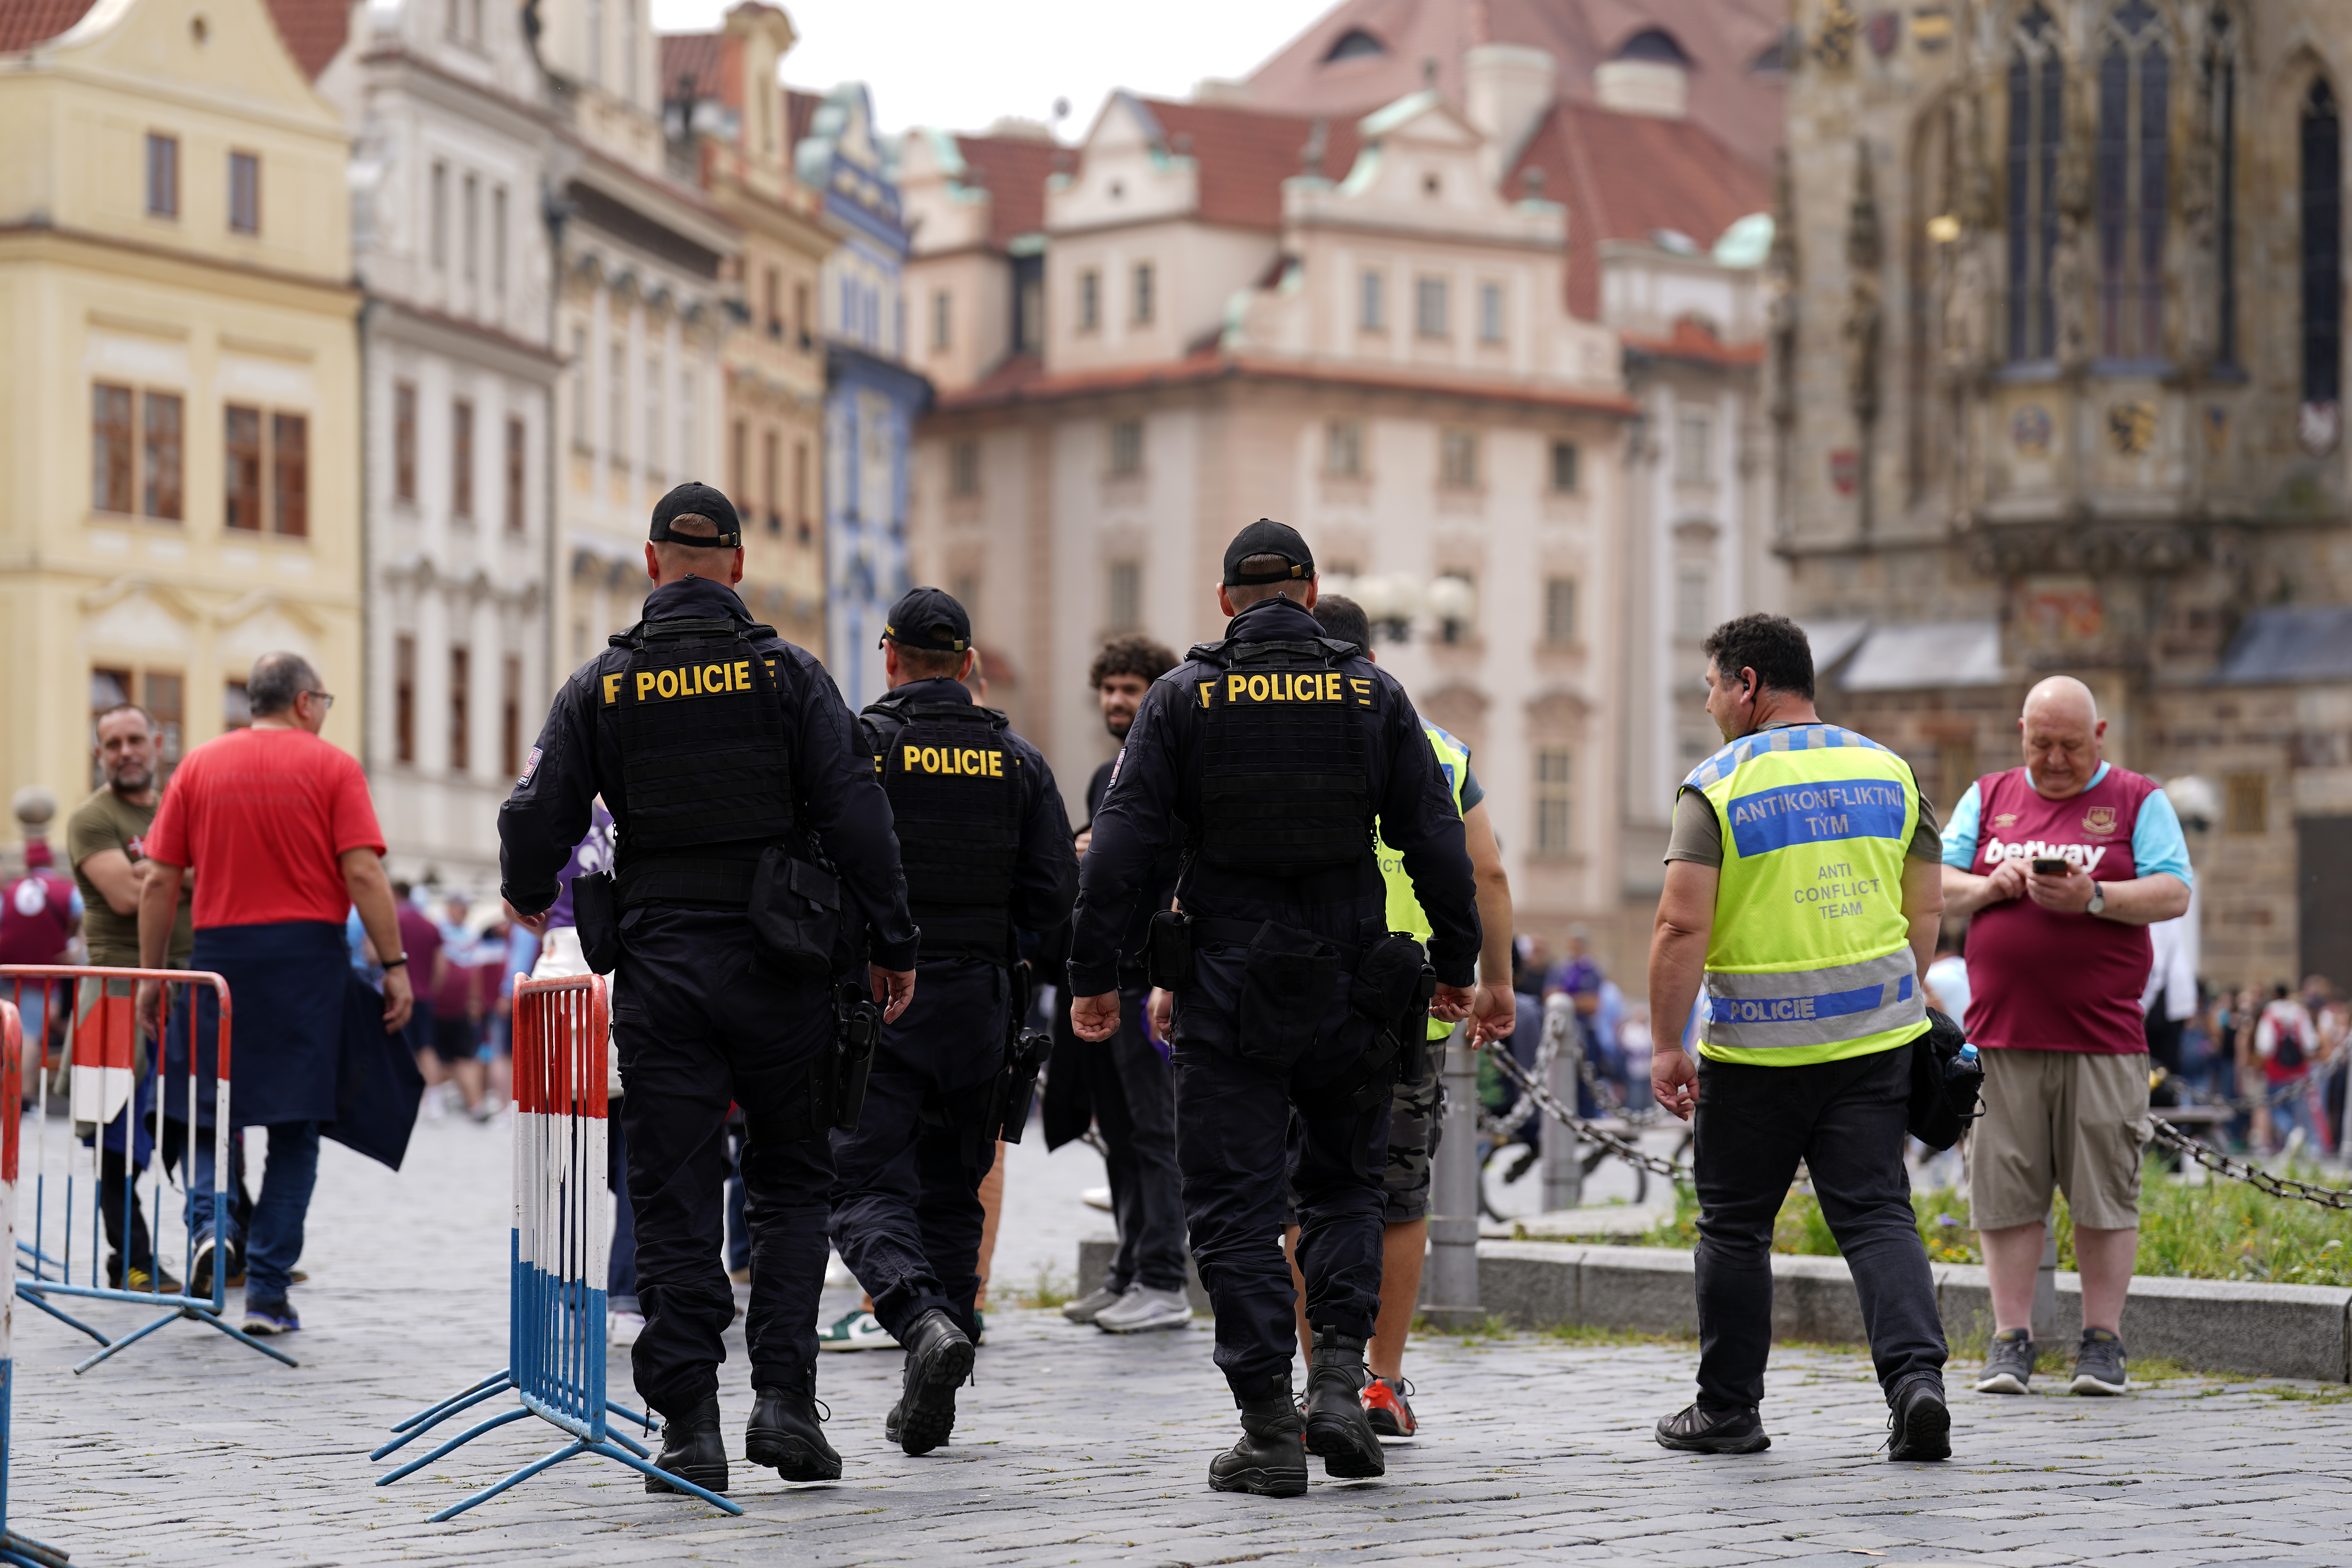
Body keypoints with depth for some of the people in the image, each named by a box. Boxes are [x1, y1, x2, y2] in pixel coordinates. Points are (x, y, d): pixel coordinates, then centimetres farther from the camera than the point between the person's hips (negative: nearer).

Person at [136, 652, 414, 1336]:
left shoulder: (198, 766, 7)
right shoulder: (333, 767, 0)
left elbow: (159, 882, 4)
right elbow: (363, 875, -9)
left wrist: (151, 974, 11)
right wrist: (394, 965, -5)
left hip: (219, 950, 2)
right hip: (308, 950, -2)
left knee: (209, 1111, 14)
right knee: (294, 1126, 5)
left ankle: (212, 1222, -13)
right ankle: (267, 1292, 3)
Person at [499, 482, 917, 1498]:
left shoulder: (600, 687, 2)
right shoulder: (788, 674, -2)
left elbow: (537, 817, 1)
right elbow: (855, 815, -8)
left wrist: (531, 901, 23)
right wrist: (892, 945, -1)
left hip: (659, 967, 1)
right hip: (778, 962, -1)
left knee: (673, 1197, 4)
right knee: (793, 1182, 12)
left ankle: (689, 1426, 1)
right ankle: (785, 1396, -1)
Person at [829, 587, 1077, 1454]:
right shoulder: (1018, 761, 4)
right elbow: (1055, 900, 0)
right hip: (980, 1008, 3)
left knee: (869, 1191, -1)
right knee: (952, 1195, 14)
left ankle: (925, 1321, -29)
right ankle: (928, 1404, 14)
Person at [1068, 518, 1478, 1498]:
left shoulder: (1184, 697, 0)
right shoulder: (1372, 693, 4)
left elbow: (1121, 844, -5)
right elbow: (1436, 841, 3)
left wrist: (1094, 974, 0)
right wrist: (1457, 964, 13)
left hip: (1228, 988, -2)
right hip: (1351, 992, 2)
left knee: (1236, 1205, 3)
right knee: (1346, 1180, 19)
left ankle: (1270, 1430, -1)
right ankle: (1340, 1378, 1)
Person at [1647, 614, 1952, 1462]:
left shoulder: (1718, 784, -8)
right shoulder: (1889, 771, 7)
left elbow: (1683, 925, -15)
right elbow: (1926, 909, 10)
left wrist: (1666, 1044, -10)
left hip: (1757, 1048, -4)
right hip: (1874, 1038, 4)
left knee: (1735, 1226, 10)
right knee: (1877, 1215, 3)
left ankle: (1729, 1409, 17)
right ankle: (1917, 1377, -16)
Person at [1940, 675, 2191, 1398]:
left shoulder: (2138, 801, 7)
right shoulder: (1988, 797, 15)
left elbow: (2174, 896, -2)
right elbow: (1936, 885, 11)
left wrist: (2091, 897, -16)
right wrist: (1990, 887, -9)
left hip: (2102, 1038, -2)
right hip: (2002, 1036, 2)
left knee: (2104, 1193, -1)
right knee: (2005, 1193, 0)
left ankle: (2103, 1342, 6)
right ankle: (2011, 1339, 5)